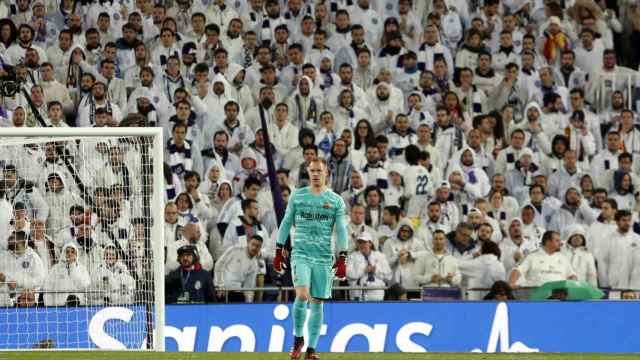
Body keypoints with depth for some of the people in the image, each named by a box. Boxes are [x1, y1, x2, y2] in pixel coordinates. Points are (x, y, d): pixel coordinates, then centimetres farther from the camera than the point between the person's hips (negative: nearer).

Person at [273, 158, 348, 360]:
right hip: (300, 254, -1)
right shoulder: (297, 196, 7)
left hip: (324, 258, 1)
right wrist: (279, 251, 9)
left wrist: (342, 259, -4)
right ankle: (298, 338, -1)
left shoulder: (336, 201, 5)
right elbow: (286, 223, 12)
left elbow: (341, 231, 3)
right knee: (302, 295, -20)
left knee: (317, 303, 2)